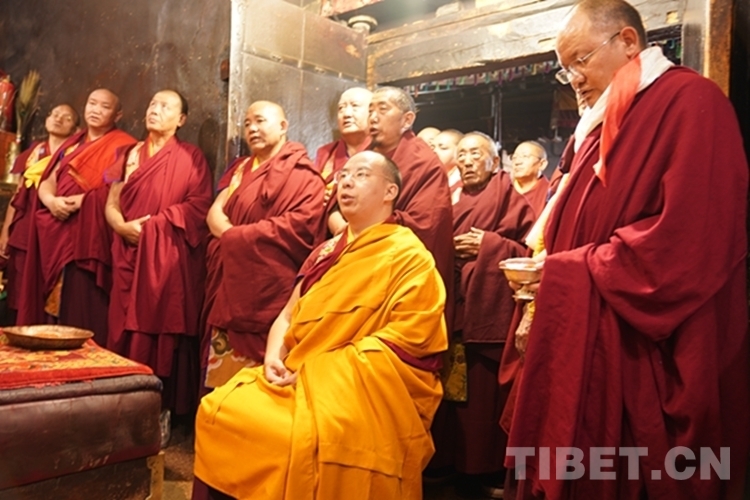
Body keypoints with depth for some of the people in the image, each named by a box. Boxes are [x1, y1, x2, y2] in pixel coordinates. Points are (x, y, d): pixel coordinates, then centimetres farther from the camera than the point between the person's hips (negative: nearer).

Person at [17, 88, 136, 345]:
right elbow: (46, 182, 13)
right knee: (57, 305, 6)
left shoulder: (123, 146, 0)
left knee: (84, 311, -10)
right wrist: (52, 201, -9)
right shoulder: (72, 143, 20)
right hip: (57, 236, 6)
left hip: (91, 238, -6)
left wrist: (85, 200, -20)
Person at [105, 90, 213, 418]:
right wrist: (122, 226, -8)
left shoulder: (190, 156, 3)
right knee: (127, 329, 4)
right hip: (130, 253, 5)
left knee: (162, 330, -5)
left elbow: (200, 205, -7)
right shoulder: (131, 154, 17)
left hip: (168, 255, -4)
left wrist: (155, 223, -14)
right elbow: (111, 204, 13)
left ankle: (161, 409, 3)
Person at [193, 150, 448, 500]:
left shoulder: (410, 258, -6)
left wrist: (319, 371, -16)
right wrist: (274, 357, -5)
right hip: (295, 376, 7)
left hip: (358, 390, -6)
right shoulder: (327, 251, 17)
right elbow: (289, 315, 17)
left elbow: (401, 343, -14)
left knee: (294, 440, -32)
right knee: (218, 412, -11)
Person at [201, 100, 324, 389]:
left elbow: (300, 225, -17)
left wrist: (237, 235, -11)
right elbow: (215, 212, 17)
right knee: (222, 376, 10)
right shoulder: (240, 168, 21)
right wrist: (228, 232, -7)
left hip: (266, 287, -7)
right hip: (230, 284, 7)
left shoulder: (301, 173, -4)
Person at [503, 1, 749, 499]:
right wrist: (551, 274, 1)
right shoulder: (604, 124, 17)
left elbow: (686, 239, -20)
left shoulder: (691, 101, -9)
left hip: (653, 362, -8)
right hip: (592, 352, 8)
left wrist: (576, 273, -16)